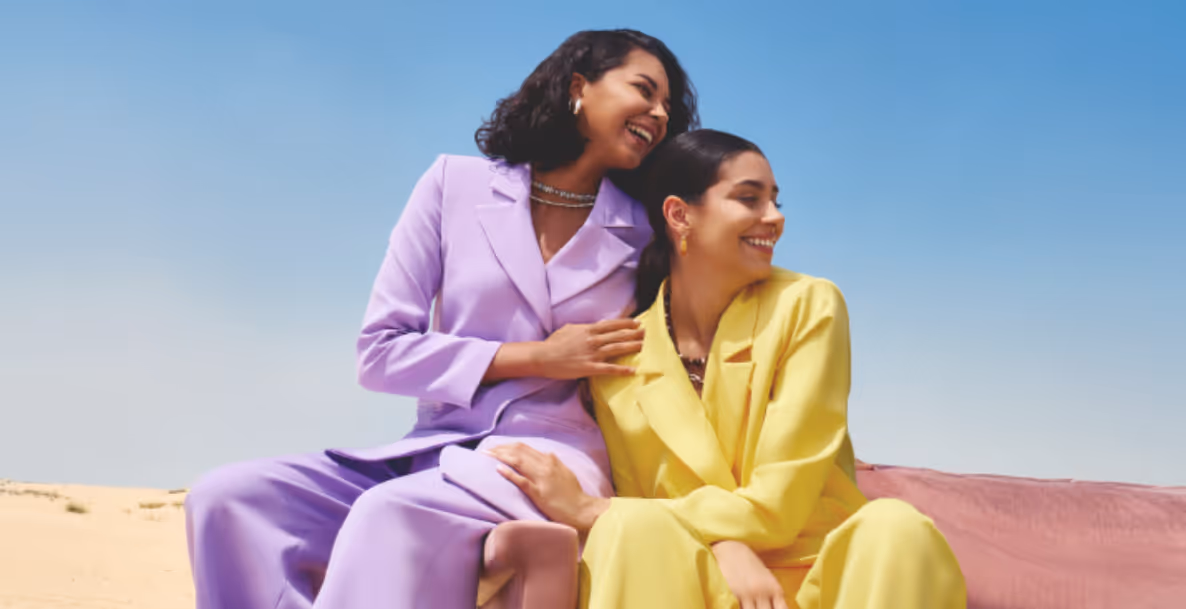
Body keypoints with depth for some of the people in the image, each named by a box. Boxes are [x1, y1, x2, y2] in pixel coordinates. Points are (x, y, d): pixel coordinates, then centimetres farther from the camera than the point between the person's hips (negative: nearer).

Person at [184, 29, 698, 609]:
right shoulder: (457, 184, 7)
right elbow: (380, 353, 2)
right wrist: (533, 357, -6)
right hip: (434, 453, 2)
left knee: (392, 515, -34)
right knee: (227, 498, -20)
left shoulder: (647, 236, 9)